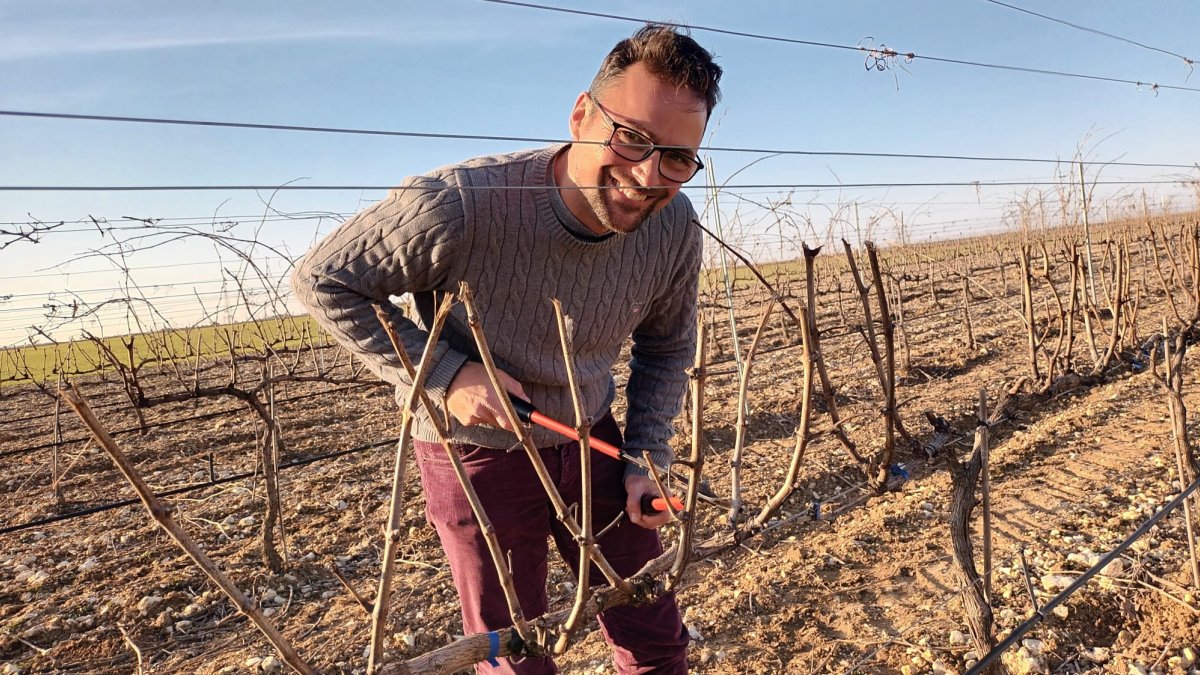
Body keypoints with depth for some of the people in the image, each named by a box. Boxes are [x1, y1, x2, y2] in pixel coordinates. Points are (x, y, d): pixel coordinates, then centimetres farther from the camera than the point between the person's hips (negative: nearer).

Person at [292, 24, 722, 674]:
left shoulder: (675, 229, -15)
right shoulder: (457, 206, -30)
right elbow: (321, 280, -16)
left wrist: (647, 458, -5)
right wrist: (443, 375, -24)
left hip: (591, 443, 4)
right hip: (477, 453, -3)